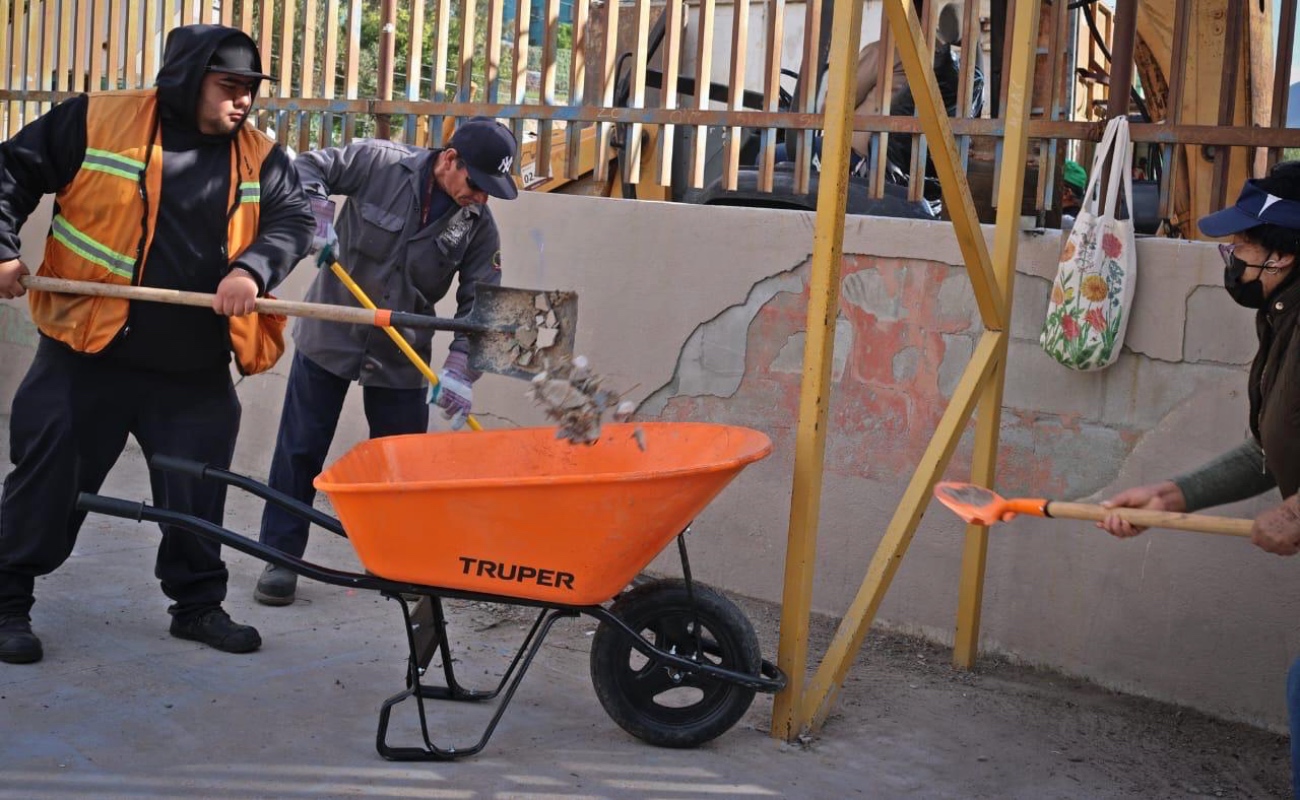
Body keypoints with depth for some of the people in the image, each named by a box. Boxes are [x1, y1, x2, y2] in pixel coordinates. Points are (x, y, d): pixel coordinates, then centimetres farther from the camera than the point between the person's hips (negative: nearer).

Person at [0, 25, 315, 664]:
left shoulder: (258, 159, 6)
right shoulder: (95, 122, -3)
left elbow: (293, 219, -3)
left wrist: (251, 270, -22)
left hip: (197, 371, 3)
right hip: (88, 356, -3)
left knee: (197, 498, 9)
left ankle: (197, 605, 27)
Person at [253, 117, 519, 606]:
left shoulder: (479, 226, -7)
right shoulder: (379, 163, -14)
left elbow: (480, 305, -10)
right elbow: (305, 169, -7)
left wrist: (460, 369, -22)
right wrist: (317, 218, -25)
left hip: (401, 357, 2)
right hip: (329, 337, -2)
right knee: (300, 452, 3)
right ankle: (280, 557, 14)